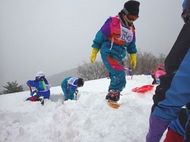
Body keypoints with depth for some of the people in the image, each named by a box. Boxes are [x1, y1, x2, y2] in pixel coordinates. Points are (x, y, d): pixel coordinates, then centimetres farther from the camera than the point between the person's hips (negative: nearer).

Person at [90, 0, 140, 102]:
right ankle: (113, 97, -8)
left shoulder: (131, 28, 10)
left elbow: (131, 44, 23)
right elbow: (100, 36, -7)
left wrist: (133, 57, 20)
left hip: (119, 57, 8)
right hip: (108, 54, -8)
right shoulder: (112, 22, -11)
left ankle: (111, 96, 25)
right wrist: (94, 52, -6)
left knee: (120, 80, 9)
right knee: (119, 75, -21)